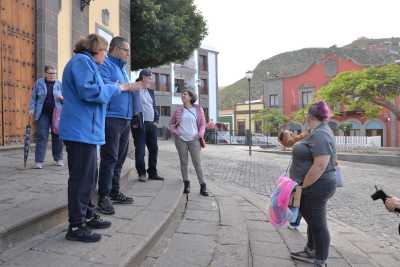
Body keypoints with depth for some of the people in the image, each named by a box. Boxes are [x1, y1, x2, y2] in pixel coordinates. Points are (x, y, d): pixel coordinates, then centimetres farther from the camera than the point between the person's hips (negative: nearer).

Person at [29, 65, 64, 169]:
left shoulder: (59, 84, 9)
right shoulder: (39, 83, 7)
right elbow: (33, 97, 8)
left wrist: (62, 98, -14)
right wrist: (32, 109, -2)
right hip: (42, 114, -1)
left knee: (57, 136, 4)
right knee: (41, 136, -4)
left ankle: (58, 159, 16)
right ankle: (39, 161, -1)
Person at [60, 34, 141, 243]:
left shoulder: (87, 63, 23)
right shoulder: (81, 61, -9)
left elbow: (95, 91, 25)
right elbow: (89, 91, -22)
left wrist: (124, 88, 18)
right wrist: (116, 88, -9)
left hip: (86, 130, 11)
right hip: (81, 130, -11)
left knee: (89, 176, 16)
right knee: (81, 177, -5)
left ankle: (87, 216, 28)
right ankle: (76, 226, 5)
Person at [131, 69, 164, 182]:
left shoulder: (150, 91, 18)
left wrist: (156, 120, 12)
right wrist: (134, 122, -14)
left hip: (151, 124, 7)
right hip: (140, 125, -7)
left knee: (154, 149, 9)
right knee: (140, 150, -1)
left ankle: (153, 173, 19)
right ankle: (142, 173, 11)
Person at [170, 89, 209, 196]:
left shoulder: (198, 109, 5)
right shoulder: (178, 110, 7)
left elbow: (202, 124, 8)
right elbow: (171, 124, 14)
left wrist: (200, 134, -6)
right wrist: (175, 132, -2)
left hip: (194, 140, -1)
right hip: (181, 139, 2)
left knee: (197, 163, -3)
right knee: (183, 162, 6)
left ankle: (202, 185, 2)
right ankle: (186, 183, 17)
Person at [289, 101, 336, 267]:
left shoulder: (320, 135, -22)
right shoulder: (318, 132, 12)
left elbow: (320, 166, -28)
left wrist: (302, 186, -22)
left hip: (315, 187, -10)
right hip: (313, 187, 10)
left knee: (317, 223, 3)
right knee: (313, 221, 21)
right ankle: (310, 252, 38)